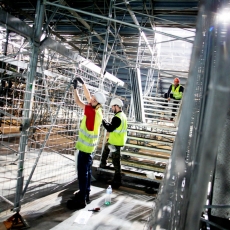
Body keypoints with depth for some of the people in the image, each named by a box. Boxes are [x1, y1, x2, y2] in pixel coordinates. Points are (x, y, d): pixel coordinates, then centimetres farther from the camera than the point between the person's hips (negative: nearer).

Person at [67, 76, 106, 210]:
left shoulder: (92, 111, -22)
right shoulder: (97, 110, 2)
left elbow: (78, 101, -16)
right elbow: (88, 96, 14)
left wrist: (75, 87, -3)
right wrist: (83, 83, 12)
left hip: (85, 146, -9)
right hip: (90, 146, 9)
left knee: (83, 172, -3)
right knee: (87, 171, 17)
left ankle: (82, 200, 4)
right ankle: (85, 194, 29)